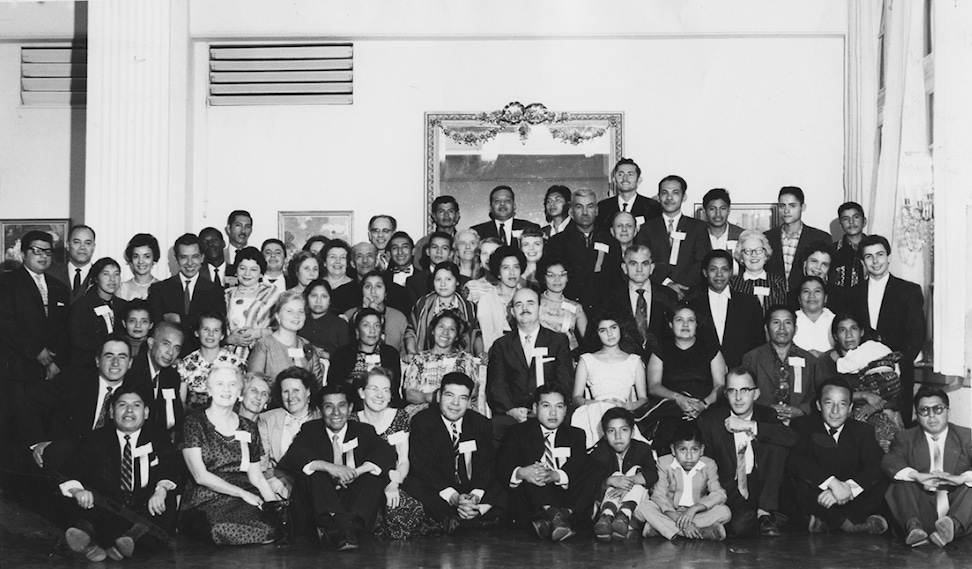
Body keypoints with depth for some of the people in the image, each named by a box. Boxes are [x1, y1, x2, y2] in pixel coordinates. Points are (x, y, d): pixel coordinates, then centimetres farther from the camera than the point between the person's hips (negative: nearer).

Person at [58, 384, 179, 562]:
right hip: (105, 510, 1)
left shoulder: (158, 439, 13)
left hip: (146, 510, -1)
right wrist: (76, 490, -26)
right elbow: (71, 473, -1)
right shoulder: (96, 439, 12)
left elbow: (172, 470, -5)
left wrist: (162, 489, -29)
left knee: (168, 498, -30)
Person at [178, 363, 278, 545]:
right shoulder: (194, 423, 2)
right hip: (205, 503, -3)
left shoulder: (249, 428, 16)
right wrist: (242, 493, -13)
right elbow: (200, 475, -6)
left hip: (244, 502, 3)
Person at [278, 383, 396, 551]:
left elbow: (388, 454, -8)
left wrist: (355, 472, -25)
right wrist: (331, 468, -28)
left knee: (376, 472, -20)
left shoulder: (363, 431, 12)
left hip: (355, 502, 1)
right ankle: (343, 525, -45)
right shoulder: (311, 430, 9)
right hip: (318, 508, 0)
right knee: (312, 472, -25)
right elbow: (292, 457, -12)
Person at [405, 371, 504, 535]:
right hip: (437, 493, -2)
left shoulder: (481, 424, 5)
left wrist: (476, 496, -24)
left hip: (473, 494, 2)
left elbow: (486, 466, -3)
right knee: (410, 485, -33)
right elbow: (423, 466, -14)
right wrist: (453, 497, -27)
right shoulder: (421, 422, -4)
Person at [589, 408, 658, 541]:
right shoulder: (599, 453, -4)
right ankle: (606, 516, -53)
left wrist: (629, 481, -38)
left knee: (636, 471, -20)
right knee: (616, 475, -24)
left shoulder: (642, 449, -3)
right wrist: (611, 481, -39)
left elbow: (653, 475, -22)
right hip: (606, 503, 0)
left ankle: (624, 516, -46)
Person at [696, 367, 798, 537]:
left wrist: (751, 426, -25)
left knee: (776, 445, -20)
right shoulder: (709, 419, -2)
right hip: (729, 490, -3)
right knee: (740, 525, -34)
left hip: (760, 487, 3)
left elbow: (792, 439, -19)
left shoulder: (766, 415, 2)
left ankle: (765, 513, -17)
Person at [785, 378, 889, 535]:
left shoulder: (863, 431, 9)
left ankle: (825, 522, -28)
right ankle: (849, 523, -27)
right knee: (796, 476, -30)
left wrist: (848, 488, -27)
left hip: (850, 501, 2)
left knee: (885, 483, -21)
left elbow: (878, 467, -9)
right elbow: (794, 460, -18)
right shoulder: (802, 425, 2)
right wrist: (832, 482, -31)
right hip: (816, 503, -2)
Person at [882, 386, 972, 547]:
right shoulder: (906, 438, 15)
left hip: (956, 509, 0)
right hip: (922, 512, 1)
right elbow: (889, 462, -7)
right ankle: (913, 526, -44)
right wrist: (917, 476, -25)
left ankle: (952, 525, -48)